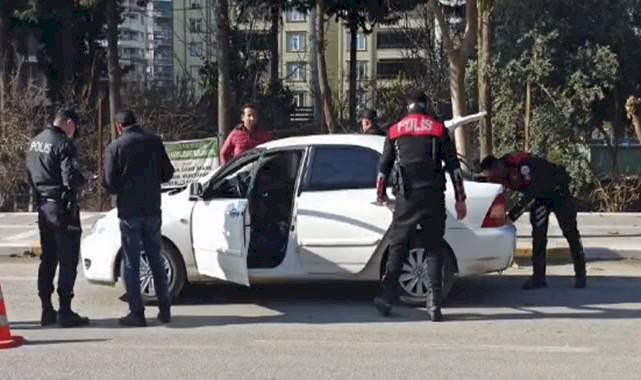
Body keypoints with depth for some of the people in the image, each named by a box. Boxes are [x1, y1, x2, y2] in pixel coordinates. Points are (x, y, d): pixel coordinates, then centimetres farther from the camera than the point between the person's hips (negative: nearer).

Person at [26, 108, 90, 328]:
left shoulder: (35, 143, 11)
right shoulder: (63, 144, -16)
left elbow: (30, 175, 16)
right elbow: (71, 179, -21)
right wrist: (84, 181, -3)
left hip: (43, 207, 8)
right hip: (62, 208, -8)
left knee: (48, 259, 15)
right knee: (68, 261, -2)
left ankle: (47, 311, 19)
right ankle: (65, 313, -2)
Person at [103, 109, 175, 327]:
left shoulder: (115, 147, -8)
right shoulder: (154, 141, 1)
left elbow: (110, 184, -9)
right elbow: (167, 173, 5)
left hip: (129, 211, -3)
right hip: (152, 209, 3)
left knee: (131, 264, 4)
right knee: (156, 260, 13)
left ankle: (137, 313, 3)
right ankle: (164, 310, 15)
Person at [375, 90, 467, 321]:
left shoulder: (395, 131, 10)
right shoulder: (438, 129, 6)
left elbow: (384, 166, 14)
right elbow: (454, 166, 3)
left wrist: (380, 194, 27)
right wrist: (460, 199, 8)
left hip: (406, 198, 1)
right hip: (433, 197, -1)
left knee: (397, 247, 9)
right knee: (434, 250, 4)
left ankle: (387, 300, 9)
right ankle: (434, 306, -2)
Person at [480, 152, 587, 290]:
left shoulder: (522, 165, -37)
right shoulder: (503, 174, -12)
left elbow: (531, 192, -36)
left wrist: (512, 215, -36)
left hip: (557, 189, -7)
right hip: (539, 195, 7)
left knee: (570, 232, -3)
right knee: (538, 235, -1)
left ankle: (580, 275, 5)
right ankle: (538, 277, 2)